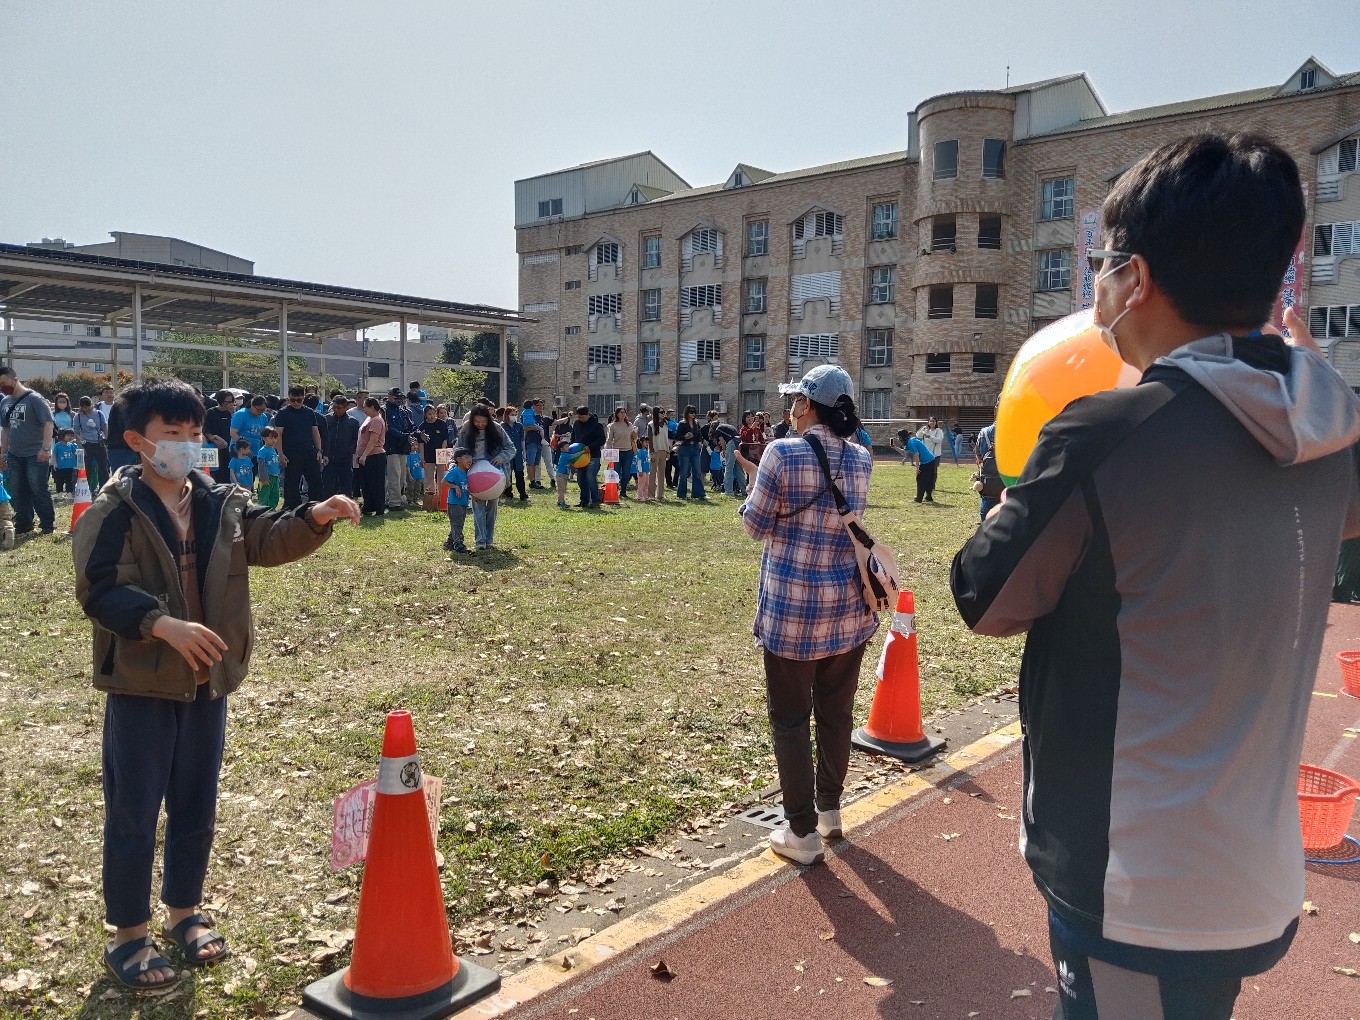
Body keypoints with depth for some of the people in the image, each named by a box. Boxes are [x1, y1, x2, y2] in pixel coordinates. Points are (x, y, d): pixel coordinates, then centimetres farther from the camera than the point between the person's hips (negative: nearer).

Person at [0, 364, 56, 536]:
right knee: (17, 492, 10)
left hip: (36, 455, -7)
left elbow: (48, 423, -15)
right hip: (15, 456, 7)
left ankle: (48, 525, 5)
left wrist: (46, 449, -23)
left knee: (39, 490, -5)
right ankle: (23, 525, 19)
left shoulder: (34, 399, -10)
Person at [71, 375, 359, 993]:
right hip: (141, 685, -5)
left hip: (207, 681, 5)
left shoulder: (221, 503, 5)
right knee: (133, 814, 6)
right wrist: (165, 625, -31)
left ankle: (184, 912, 35)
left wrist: (314, 518, -25)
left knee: (196, 807, 16)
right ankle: (128, 936, 22)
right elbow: (98, 590, -17)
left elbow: (270, 541, -5)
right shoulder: (114, 511, -10)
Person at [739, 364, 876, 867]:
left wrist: (757, 485, 11)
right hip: (849, 605, 6)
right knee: (836, 713, 18)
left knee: (790, 719, 7)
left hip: (792, 607, -5)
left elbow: (757, 525, -7)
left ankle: (802, 832, 14)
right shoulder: (860, 459, 3)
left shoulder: (782, 453, -14)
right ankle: (829, 809, 35)